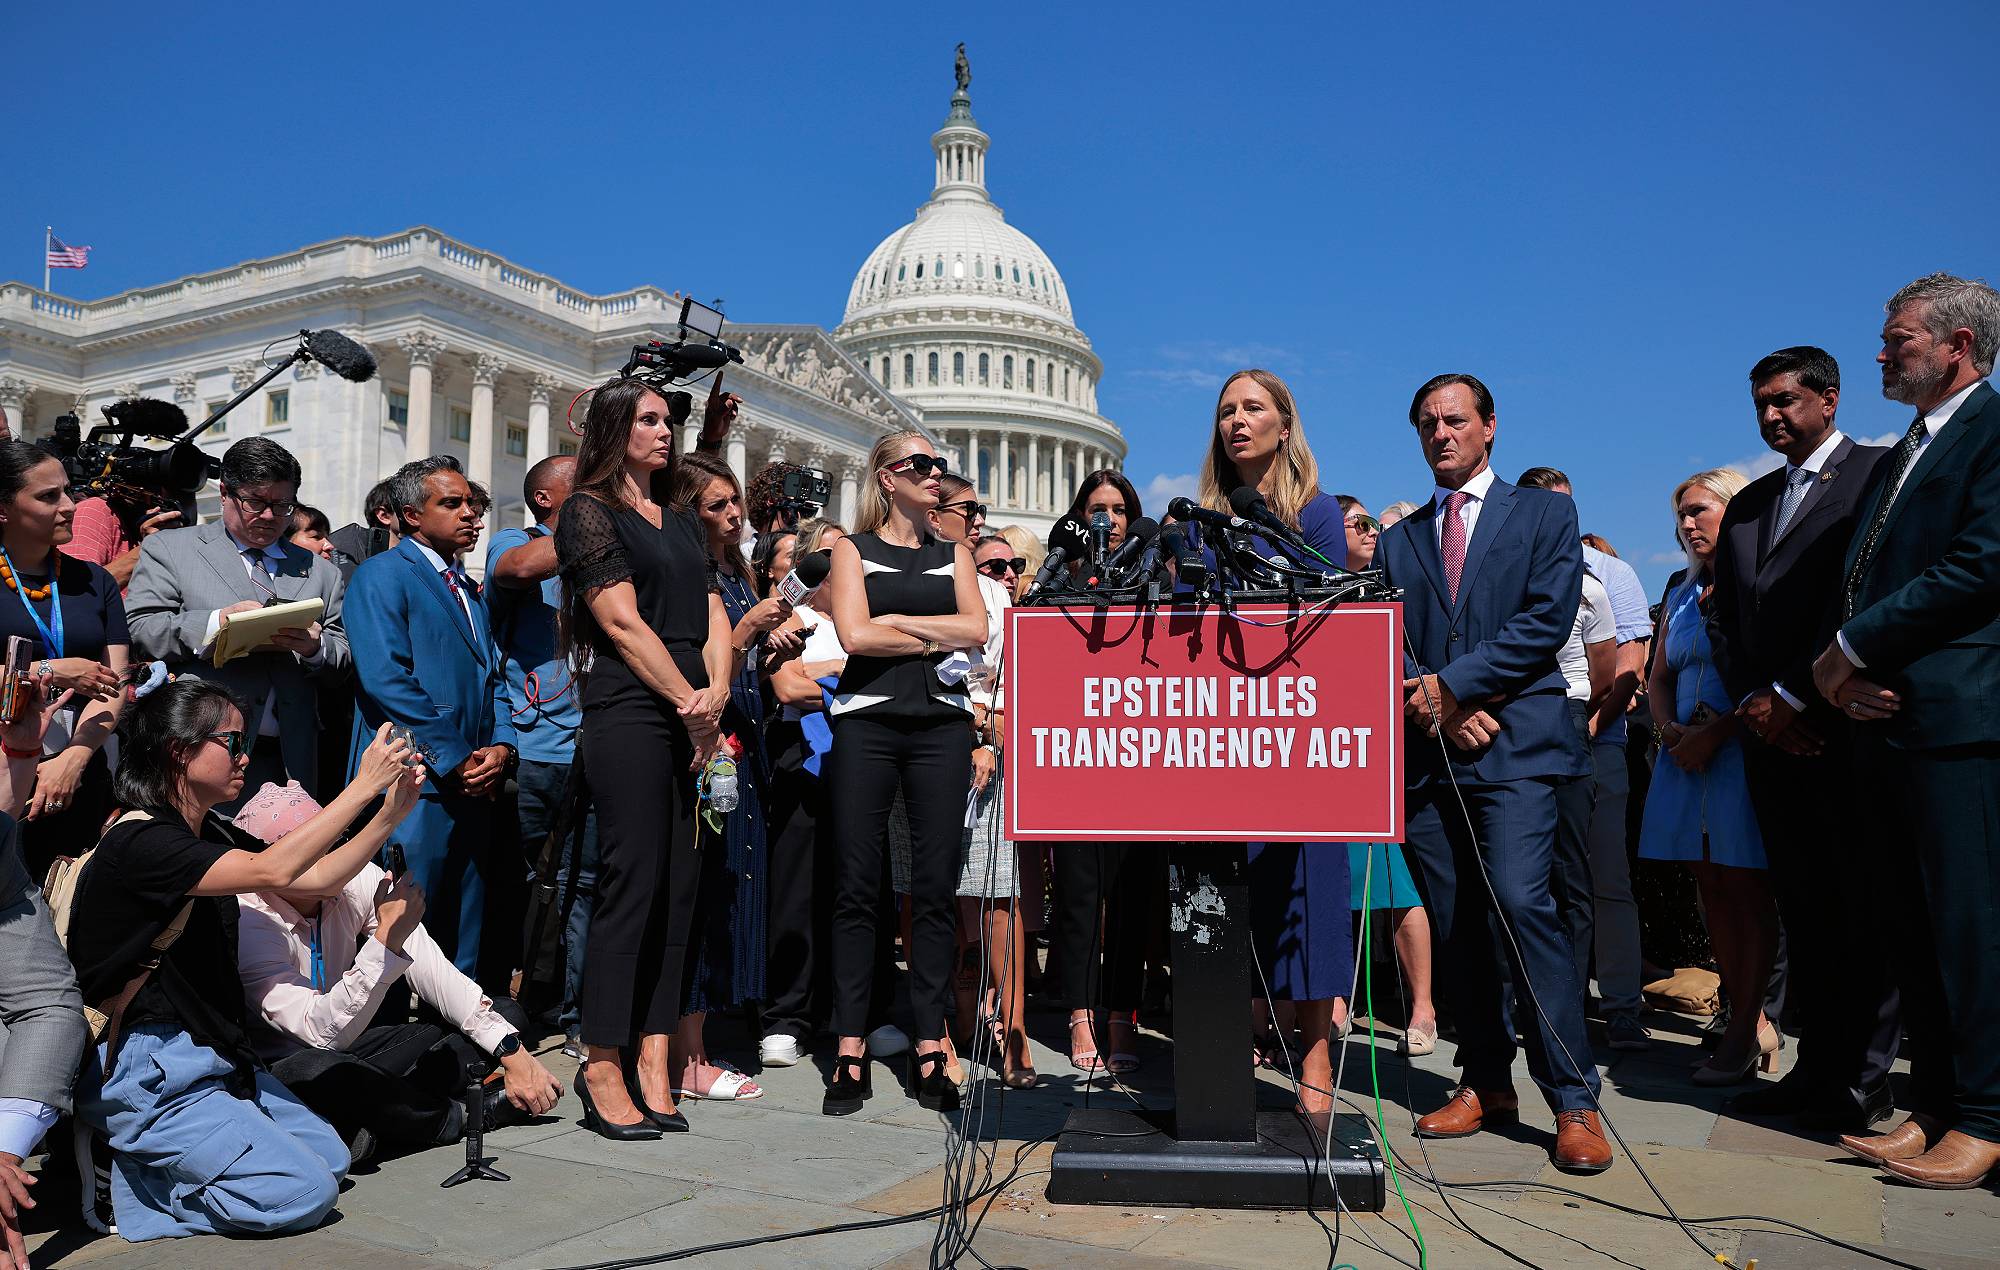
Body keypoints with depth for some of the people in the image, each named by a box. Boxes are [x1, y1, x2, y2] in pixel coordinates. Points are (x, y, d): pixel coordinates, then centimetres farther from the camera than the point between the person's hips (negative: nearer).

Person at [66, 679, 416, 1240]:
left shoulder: (206, 837, 10)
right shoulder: (138, 842, -20)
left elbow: (318, 877, 8)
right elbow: (269, 872, -32)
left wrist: (389, 813, -5)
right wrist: (362, 787, -29)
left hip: (212, 1057, 9)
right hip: (147, 1075, -9)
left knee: (330, 1156, 10)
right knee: (304, 1193, -14)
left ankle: (152, 1167, 13)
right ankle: (134, 1181, 1)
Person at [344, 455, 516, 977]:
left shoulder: (470, 592, 21)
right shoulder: (382, 574, -3)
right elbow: (386, 680, -14)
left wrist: (501, 745, 0)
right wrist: (456, 759, -15)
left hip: (472, 790, 8)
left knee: (463, 940, 12)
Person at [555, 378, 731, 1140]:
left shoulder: (682, 525, 22)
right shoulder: (589, 512, 1)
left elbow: (714, 617, 14)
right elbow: (623, 622, -8)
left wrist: (716, 696, -3)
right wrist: (692, 701, -9)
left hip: (691, 722, 7)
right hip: (629, 716, -7)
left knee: (677, 888, 3)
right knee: (632, 884, -9)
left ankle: (653, 1063, 8)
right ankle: (603, 1070, -1)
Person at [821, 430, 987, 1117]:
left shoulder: (953, 554, 19)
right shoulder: (853, 549, 11)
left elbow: (977, 629, 2)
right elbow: (855, 634, -5)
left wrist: (895, 621, -2)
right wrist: (937, 638, 0)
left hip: (941, 724, 2)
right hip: (867, 720, -2)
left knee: (935, 886, 0)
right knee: (857, 886, -3)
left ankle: (930, 1049, 6)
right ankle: (850, 1051, 3)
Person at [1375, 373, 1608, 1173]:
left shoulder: (1545, 514, 9)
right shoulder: (1398, 541, 19)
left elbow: (1547, 620, -4)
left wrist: (1450, 682, -12)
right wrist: (1434, 709, -8)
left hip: (1515, 744, -4)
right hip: (1428, 752, 4)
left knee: (1520, 904, -16)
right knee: (1454, 924, 6)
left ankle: (1574, 1102, -8)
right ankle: (1487, 1083, 17)